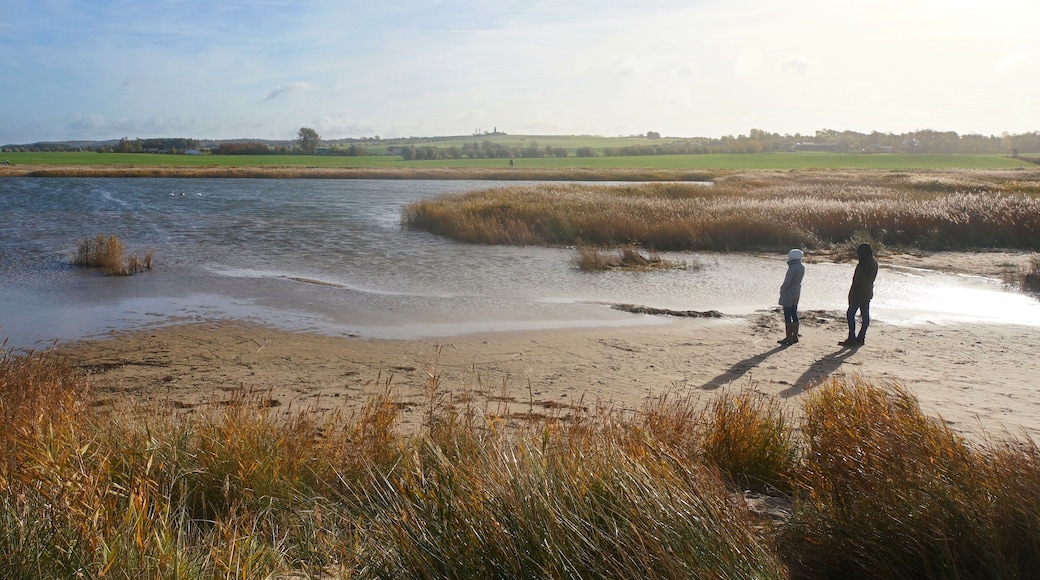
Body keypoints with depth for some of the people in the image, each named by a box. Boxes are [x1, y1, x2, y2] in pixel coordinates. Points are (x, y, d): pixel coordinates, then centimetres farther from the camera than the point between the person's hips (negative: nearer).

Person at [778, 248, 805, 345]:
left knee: (787, 316, -3)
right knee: (794, 315, 15)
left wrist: (782, 290, -4)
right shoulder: (802, 268, 5)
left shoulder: (792, 268, -20)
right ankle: (795, 336, 20)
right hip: (796, 293, 9)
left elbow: (787, 282, -24)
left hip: (788, 294, -9)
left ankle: (789, 338, -2)